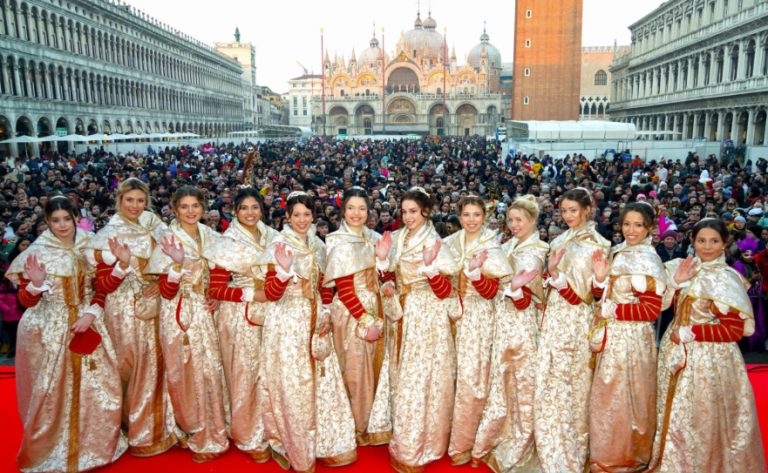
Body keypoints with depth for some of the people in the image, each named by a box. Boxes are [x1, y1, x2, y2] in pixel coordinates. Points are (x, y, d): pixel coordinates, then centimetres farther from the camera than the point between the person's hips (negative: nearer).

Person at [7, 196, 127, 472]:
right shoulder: (36, 253, -6)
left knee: (98, 386, 4)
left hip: (86, 323, 3)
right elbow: (26, 301, -5)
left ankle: (94, 445, 24)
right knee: (50, 392, 3)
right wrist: (37, 283, -25)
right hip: (49, 330, -2)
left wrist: (90, 314, -8)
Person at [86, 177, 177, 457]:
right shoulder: (108, 235, -6)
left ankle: (158, 425, 28)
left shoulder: (154, 228, 7)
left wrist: (160, 283, -7)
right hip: (124, 311, -4)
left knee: (154, 365, 11)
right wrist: (122, 264, -27)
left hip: (152, 309, 4)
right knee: (131, 366, 2)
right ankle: (136, 431, 18)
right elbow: (102, 286, -10)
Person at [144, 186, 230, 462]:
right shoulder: (169, 240, -10)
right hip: (179, 314, -4)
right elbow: (166, 292, -15)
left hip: (205, 312, 5)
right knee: (187, 373, 4)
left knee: (210, 370, 10)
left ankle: (213, 433, 27)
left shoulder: (210, 237, 5)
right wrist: (178, 262, -30)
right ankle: (196, 437, 21)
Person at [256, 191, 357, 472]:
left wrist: (326, 314, 3)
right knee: (291, 387, 1)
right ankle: (293, 449, 21)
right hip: (287, 325, -5)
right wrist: (284, 270, -31)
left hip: (314, 323, 6)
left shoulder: (319, 246, 8)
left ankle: (323, 443, 27)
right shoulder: (278, 248, -9)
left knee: (322, 383, 10)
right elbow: (271, 293, -14)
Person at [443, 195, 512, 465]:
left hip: (479, 317, -4)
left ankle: (464, 442, 11)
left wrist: (474, 271, -32)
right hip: (453, 314, 4)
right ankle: (452, 430, 29)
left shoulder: (490, 247, -7)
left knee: (470, 377, -2)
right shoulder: (451, 243, 5)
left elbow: (491, 292, -17)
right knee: (453, 375, 11)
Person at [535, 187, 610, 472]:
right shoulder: (560, 241, 12)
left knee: (567, 386, 0)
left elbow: (581, 293, -17)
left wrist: (554, 272, -30)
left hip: (575, 321, -7)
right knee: (549, 383, 12)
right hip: (553, 318, 7)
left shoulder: (595, 245, -9)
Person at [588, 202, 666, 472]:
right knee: (609, 398, 18)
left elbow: (652, 309, -20)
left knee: (623, 400, 5)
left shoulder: (647, 260, -15)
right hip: (612, 337, 8)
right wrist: (600, 278, -8)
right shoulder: (619, 253, 9)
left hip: (632, 339, -8)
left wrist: (612, 311, -16)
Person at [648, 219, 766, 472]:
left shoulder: (726, 278, -11)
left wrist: (689, 333, -16)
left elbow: (735, 328, -15)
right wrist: (676, 282, -9)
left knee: (701, 419, 5)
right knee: (675, 414, 16)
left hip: (709, 358, -6)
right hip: (677, 353, 6)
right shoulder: (683, 268, 5)